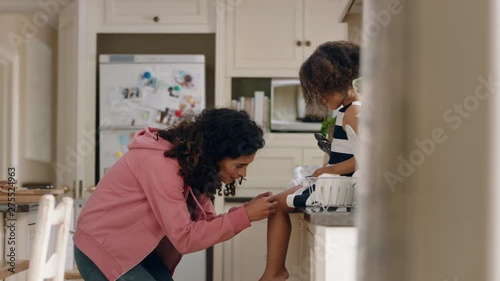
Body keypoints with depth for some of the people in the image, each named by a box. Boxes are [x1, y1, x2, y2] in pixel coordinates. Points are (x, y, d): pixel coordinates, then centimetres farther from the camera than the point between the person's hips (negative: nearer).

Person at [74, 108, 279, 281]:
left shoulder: (194, 164, 1)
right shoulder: (162, 163, -27)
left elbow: (204, 221, -1)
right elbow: (184, 237, -27)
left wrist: (248, 211, -15)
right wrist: (244, 215, -26)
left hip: (139, 251, 9)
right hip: (103, 249, -9)